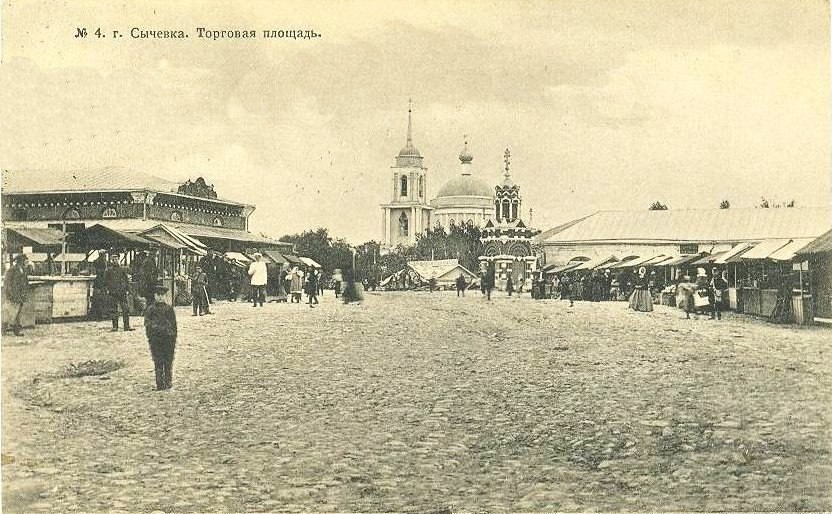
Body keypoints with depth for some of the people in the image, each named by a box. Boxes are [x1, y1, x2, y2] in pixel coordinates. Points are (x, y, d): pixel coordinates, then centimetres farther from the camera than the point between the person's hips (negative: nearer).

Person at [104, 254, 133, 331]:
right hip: (113, 293, -2)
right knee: (113, 310, 1)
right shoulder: (108, 271, 5)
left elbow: (127, 280, 15)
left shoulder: (122, 270, 12)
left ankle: (127, 326, 1)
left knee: (126, 309, -2)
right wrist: (108, 289, -5)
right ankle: (115, 327, 6)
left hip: (122, 293, 2)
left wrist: (127, 289, 6)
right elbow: (106, 281, 6)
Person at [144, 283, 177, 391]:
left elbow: (174, 325, 7)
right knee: (158, 363, 2)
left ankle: (168, 383, 8)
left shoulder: (169, 308, 7)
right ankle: (160, 384, 6)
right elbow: (147, 324, 3)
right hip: (155, 339, -1)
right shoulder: (150, 309, 6)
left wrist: (174, 339, 4)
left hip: (168, 338, 1)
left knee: (168, 362, 2)